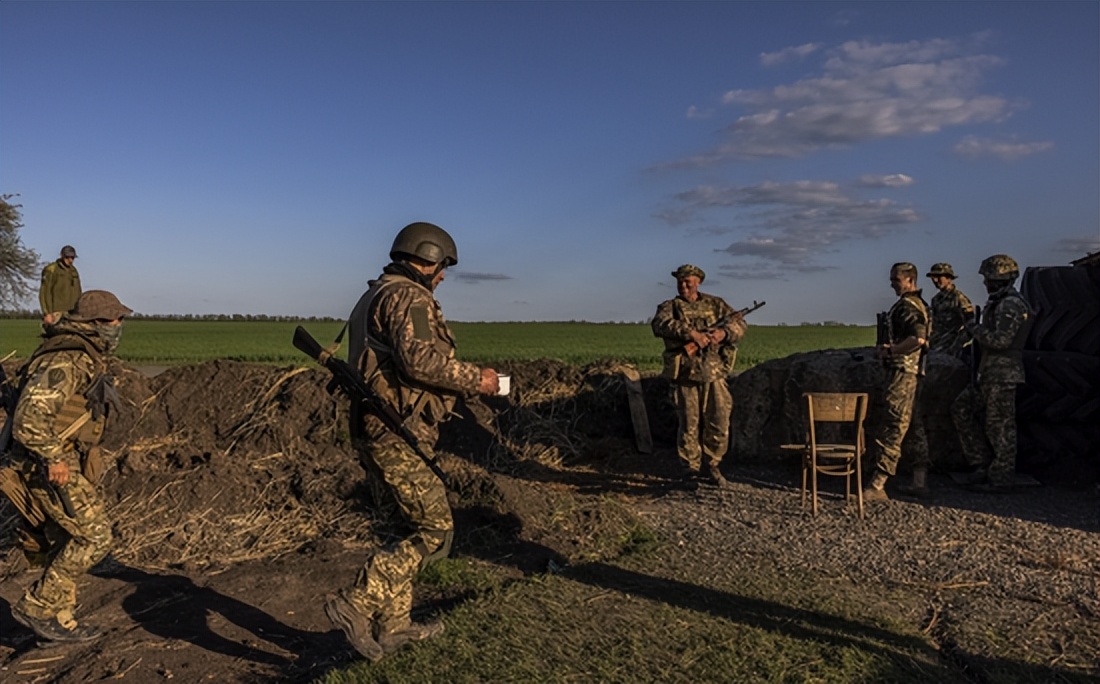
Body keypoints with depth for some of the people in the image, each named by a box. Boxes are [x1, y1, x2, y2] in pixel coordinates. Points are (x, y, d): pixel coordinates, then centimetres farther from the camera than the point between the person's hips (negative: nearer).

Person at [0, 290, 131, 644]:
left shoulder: (84, 355, 12)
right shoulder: (68, 360, -21)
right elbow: (30, 416, -28)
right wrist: (54, 458, -22)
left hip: (62, 461, 10)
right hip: (50, 467, -10)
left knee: (66, 544, 15)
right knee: (94, 536, -9)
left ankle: (59, 620, 25)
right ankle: (37, 607, 1)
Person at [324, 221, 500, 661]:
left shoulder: (374, 296, 21)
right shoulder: (408, 296, -11)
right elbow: (419, 359, -25)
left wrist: (457, 388, 21)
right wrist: (475, 380, -13)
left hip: (374, 431, 11)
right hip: (398, 435, -11)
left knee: (410, 529, 17)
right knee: (434, 531, -5)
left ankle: (392, 623, 22)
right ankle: (356, 605, -7)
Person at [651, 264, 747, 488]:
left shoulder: (715, 304, 12)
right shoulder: (669, 307, 3)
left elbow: (740, 323, 7)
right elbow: (660, 325, -18)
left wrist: (724, 332, -15)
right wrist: (691, 333, -29)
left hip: (714, 375, 3)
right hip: (685, 376, -2)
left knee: (719, 425, 5)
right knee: (689, 427, 2)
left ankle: (710, 467, 22)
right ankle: (693, 471, 16)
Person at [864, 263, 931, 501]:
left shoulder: (907, 305, -14)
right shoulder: (916, 304, 18)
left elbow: (918, 338, -28)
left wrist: (891, 350, -18)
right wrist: (891, 349, 15)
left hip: (903, 371, -11)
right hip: (910, 372, 11)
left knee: (892, 428, -11)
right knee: (913, 427, 14)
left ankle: (876, 486, -11)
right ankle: (920, 482, 20)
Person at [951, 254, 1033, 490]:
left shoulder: (1010, 305, -16)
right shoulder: (999, 302, 15)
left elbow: (1001, 340, -26)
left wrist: (975, 329, -13)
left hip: (1002, 375, -11)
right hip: (990, 373, 11)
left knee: (1000, 425, -2)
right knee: (962, 409, 13)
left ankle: (1001, 477, 7)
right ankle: (982, 463, 17)